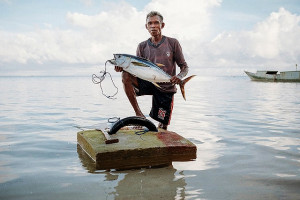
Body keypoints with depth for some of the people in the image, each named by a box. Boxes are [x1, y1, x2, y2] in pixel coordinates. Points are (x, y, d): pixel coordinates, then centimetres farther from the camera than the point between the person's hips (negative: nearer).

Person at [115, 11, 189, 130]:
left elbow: (184, 67, 0)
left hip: (166, 88, -2)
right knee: (126, 75, -26)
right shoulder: (142, 46, 5)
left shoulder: (172, 43, -2)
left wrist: (179, 76, -23)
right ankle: (139, 114, -18)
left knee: (163, 127, -1)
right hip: (148, 83, 2)